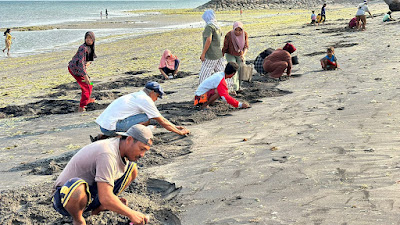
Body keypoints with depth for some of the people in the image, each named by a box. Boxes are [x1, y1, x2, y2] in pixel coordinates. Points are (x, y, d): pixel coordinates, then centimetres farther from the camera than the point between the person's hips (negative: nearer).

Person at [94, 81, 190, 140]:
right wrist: (180, 132, 10)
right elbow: (162, 122, 0)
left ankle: (103, 136, 16)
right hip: (110, 126, -9)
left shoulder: (137, 96, 21)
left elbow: (161, 118, 28)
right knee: (146, 118, -9)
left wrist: (175, 127, 31)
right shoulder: (146, 100, -6)